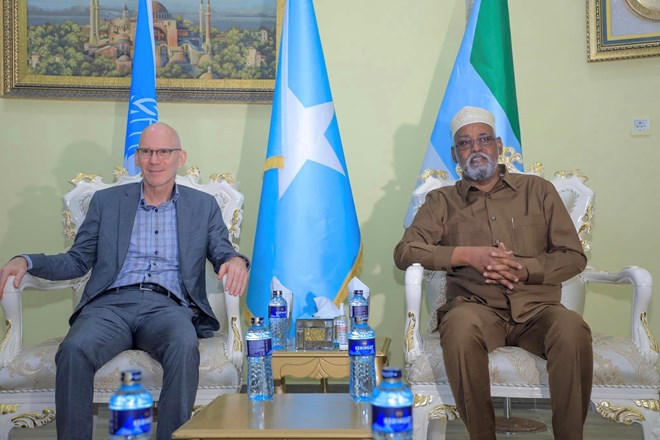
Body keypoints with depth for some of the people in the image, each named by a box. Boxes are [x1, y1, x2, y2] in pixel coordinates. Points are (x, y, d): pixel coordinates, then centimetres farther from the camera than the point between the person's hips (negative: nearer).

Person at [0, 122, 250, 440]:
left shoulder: (204, 206, 18)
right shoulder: (106, 201, 20)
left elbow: (223, 255, 13)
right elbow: (78, 261, 18)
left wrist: (236, 261, -13)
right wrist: (26, 261, -1)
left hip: (167, 306, -1)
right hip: (111, 304, 1)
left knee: (185, 347, -36)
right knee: (73, 350, -32)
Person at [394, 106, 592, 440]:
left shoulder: (538, 190, 16)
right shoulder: (442, 201, 15)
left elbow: (574, 256, 11)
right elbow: (404, 252, 3)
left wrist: (524, 269, -9)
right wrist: (467, 255, -10)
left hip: (536, 309, 1)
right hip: (477, 308, 0)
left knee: (572, 329, -34)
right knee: (461, 325, -37)